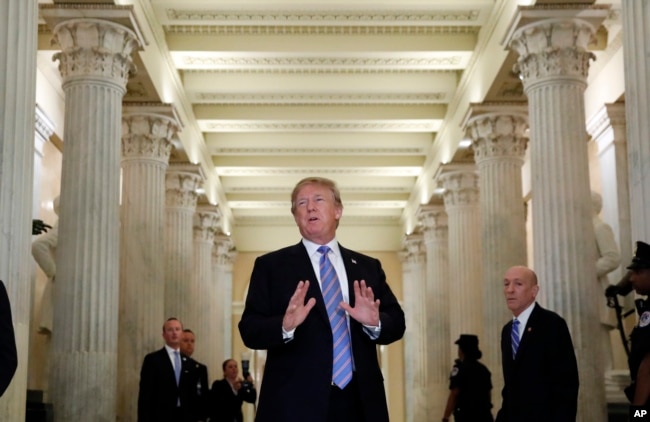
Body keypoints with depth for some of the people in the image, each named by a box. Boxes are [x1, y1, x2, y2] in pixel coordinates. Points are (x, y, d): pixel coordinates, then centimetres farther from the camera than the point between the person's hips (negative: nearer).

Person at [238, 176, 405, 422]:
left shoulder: (368, 267, 11)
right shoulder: (270, 266, 3)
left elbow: (397, 323, 6)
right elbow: (250, 330, -5)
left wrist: (375, 323, -15)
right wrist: (285, 326, -24)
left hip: (360, 402, 3)